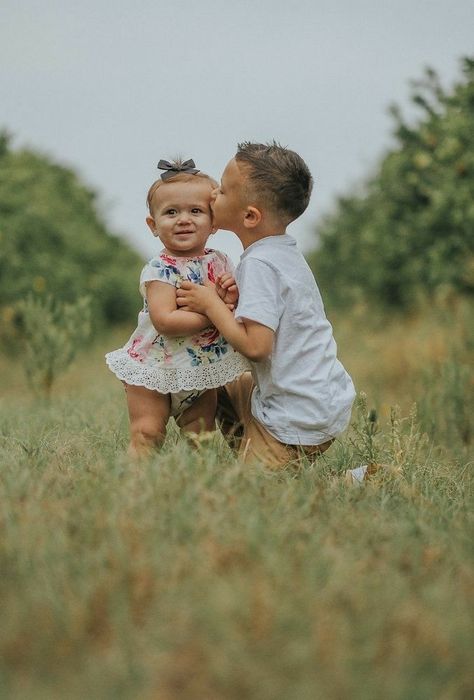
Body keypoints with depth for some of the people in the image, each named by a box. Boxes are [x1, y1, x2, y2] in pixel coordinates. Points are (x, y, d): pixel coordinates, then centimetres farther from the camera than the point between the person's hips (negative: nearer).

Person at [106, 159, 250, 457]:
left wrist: (233, 296, -17)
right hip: (155, 368, -5)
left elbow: (234, 311, 7)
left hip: (202, 374, 6)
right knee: (146, 437, -6)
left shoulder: (221, 263, 0)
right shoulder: (160, 270, -19)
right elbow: (165, 321, -30)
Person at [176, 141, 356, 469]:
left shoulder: (259, 264, -21)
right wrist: (223, 301, 0)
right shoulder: (287, 254, 8)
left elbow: (255, 345, -28)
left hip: (299, 421, -10)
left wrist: (210, 304, -17)